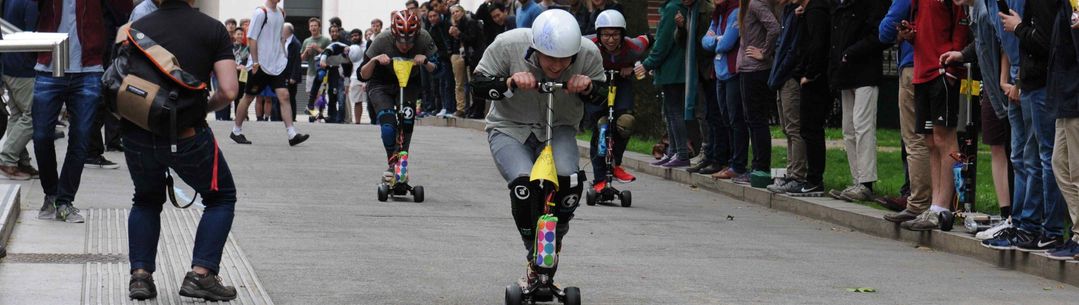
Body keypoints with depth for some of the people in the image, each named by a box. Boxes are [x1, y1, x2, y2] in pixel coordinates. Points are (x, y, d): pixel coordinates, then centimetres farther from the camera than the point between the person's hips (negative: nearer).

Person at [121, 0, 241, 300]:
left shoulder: (137, 27, 9)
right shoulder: (212, 29, 1)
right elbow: (228, 91, -7)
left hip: (137, 136, 3)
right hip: (187, 136, -3)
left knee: (146, 199, 29)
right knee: (221, 196, 20)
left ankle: (140, 274, 14)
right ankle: (201, 274, 6)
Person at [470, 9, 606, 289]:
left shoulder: (589, 54, -16)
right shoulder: (508, 45, -21)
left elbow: (602, 96, 1)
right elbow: (478, 85, -11)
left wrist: (588, 87, -23)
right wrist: (510, 82, -31)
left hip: (559, 130, 2)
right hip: (510, 129, -1)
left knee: (569, 181, -29)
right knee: (524, 183, -29)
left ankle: (554, 240, 1)